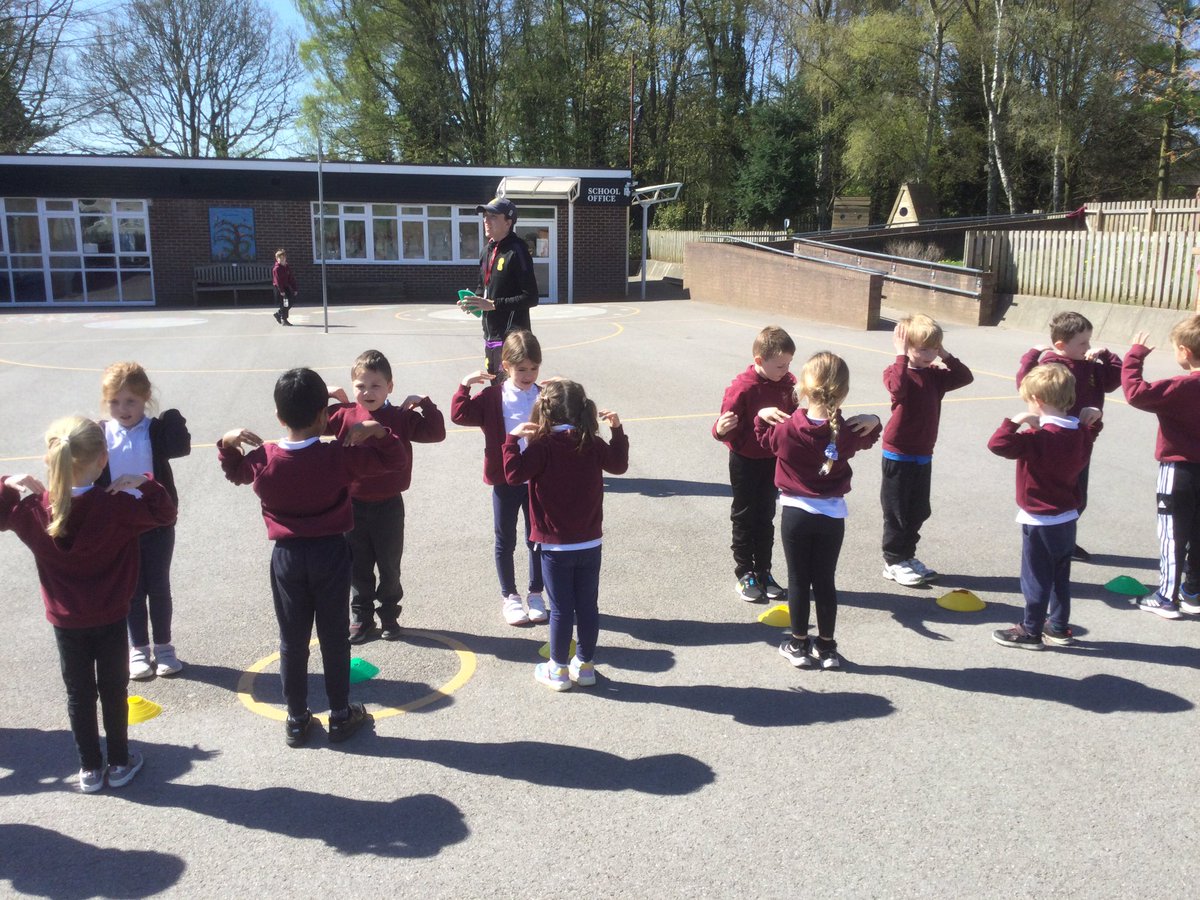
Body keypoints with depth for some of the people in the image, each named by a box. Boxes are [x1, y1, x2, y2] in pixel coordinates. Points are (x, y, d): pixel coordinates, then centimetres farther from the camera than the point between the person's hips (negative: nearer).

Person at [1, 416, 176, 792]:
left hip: (65, 621, 2)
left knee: (79, 694, 16)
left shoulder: (34, 510, -12)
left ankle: (90, 768, 26)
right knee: (113, 690, 13)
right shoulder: (117, 506, -21)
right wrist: (145, 483, -11)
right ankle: (119, 763, 26)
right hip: (110, 619, -2)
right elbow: (165, 513, -9)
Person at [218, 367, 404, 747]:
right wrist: (377, 431, -7)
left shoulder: (263, 459, -8)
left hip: (286, 557, 2)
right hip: (330, 553, -1)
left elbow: (234, 471, 15)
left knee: (292, 640, 12)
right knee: (334, 637, 11)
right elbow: (391, 457, -5)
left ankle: (296, 720, 22)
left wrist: (227, 443, 8)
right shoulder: (339, 456, -14)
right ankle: (341, 715, 21)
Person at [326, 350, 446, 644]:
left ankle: (389, 616, 30)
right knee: (358, 567, 14)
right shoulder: (345, 415, -4)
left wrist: (424, 404, -14)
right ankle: (360, 616, 29)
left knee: (389, 566, 13)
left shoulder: (402, 418, -5)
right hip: (353, 505, 1)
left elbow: (436, 433, -7)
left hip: (388, 506, -1)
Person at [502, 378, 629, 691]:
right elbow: (619, 465, 16)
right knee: (588, 606, 13)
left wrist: (513, 439, -16)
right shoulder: (594, 444, 0)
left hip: (556, 547, -4)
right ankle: (585, 665, 25)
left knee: (561, 609, 6)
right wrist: (618, 430, 22)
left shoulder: (543, 446, -16)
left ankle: (559, 669, 18)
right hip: (590, 544, 4)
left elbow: (514, 473, -25)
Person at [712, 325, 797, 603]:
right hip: (746, 462, -5)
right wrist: (721, 430, -42)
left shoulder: (788, 383, -4)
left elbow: (794, 416, 10)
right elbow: (728, 425, -22)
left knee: (766, 518, 15)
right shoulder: (742, 387, -22)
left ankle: (764, 572, 26)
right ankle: (744, 574, 20)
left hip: (773, 460, 5)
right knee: (745, 519, 9)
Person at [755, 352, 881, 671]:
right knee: (825, 581, 12)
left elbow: (765, 440, 7)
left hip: (796, 513, -2)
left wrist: (763, 416, 14)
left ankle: (799, 645, 19)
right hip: (832, 515, 2)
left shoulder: (786, 429, -16)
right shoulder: (848, 432, -10)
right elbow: (867, 439, 13)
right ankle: (826, 647, 22)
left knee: (798, 581, 9)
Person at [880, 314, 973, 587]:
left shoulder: (934, 374, 8)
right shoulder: (895, 371, -13)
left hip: (923, 455, 7)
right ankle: (894, 561, 14)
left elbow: (965, 377, 4)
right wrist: (901, 356, -28)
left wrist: (945, 355, -2)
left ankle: (907, 556, 29)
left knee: (918, 511, 15)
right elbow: (898, 387, -35)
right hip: (899, 454, -7)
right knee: (896, 510, 3)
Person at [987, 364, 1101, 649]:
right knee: (1060, 577, 18)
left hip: (1040, 521, -8)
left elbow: (998, 444, -35)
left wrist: (1016, 421, -30)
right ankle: (1059, 628, 29)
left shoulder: (1038, 438, -24)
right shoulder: (1080, 433, 1)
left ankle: (1030, 631, 15)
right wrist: (1092, 421, 20)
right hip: (1068, 517, 8)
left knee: (1036, 577, 4)